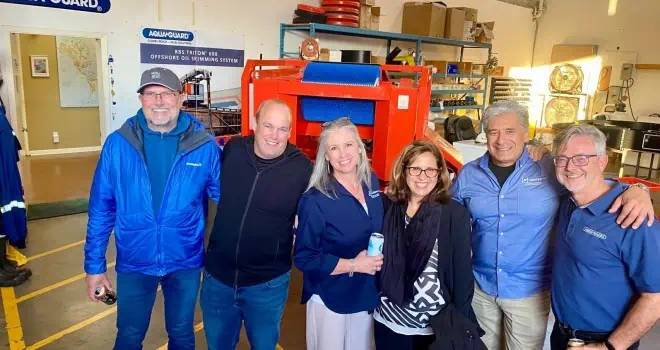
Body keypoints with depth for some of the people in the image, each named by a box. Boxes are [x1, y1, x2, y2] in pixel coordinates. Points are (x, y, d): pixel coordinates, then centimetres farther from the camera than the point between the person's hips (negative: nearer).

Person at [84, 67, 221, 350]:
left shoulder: (204, 145, -11)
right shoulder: (118, 144, -10)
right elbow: (101, 209, -4)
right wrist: (95, 265, -1)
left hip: (186, 263, 0)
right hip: (133, 263, 0)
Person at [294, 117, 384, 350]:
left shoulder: (371, 182, -4)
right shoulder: (315, 200, -22)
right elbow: (304, 258, -19)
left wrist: (378, 258, -3)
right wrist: (352, 265, -22)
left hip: (367, 295, 6)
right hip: (330, 300, -5)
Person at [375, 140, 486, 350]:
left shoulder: (455, 214, -11)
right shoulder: (388, 207, -4)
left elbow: (463, 273, -9)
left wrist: (460, 326, -7)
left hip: (436, 327, -2)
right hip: (388, 321, 3)